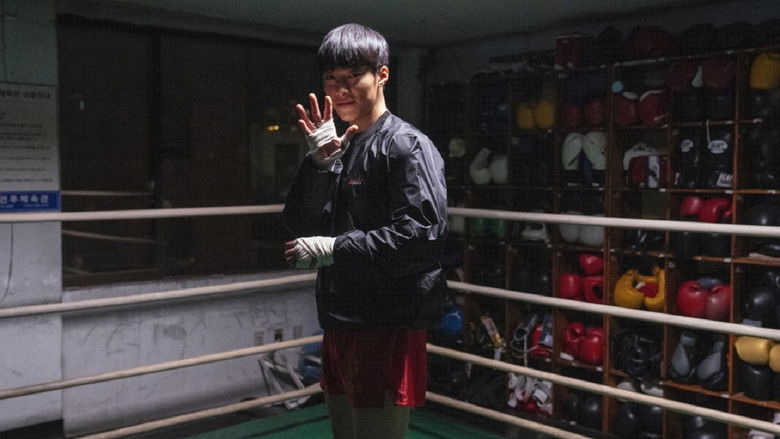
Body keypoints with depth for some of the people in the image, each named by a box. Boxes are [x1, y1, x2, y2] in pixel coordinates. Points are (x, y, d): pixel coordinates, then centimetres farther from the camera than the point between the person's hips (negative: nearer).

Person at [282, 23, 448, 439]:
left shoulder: (406, 144, -9)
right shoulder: (339, 148, 14)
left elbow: (423, 233, -21)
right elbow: (300, 225, 7)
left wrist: (335, 249, -18)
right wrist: (319, 163, -7)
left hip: (387, 330, -8)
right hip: (339, 326, 8)